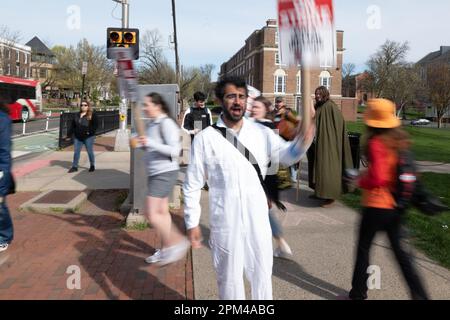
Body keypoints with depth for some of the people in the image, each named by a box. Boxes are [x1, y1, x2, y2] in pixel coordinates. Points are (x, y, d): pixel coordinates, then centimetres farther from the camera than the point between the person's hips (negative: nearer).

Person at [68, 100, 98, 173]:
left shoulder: (92, 115, -4)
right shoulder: (77, 115, 14)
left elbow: (96, 124, -12)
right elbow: (73, 125, 16)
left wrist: (90, 132, -21)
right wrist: (69, 134, 7)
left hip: (88, 137, -5)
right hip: (77, 137, 5)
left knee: (90, 151, 4)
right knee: (76, 152, 6)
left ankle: (92, 166, 20)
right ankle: (74, 167, 13)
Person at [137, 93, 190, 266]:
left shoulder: (166, 123, -16)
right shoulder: (152, 123, 10)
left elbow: (174, 151, -22)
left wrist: (150, 143, -26)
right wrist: (142, 144, 3)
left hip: (165, 173, -9)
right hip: (155, 173, 9)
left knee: (152, 214, -9)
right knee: (162, 212, 14)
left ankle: (178, 242, 4)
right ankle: (166, 249, 25)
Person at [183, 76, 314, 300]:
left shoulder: (261, 133, 1)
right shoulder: (205, 138, -5)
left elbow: (286, 154, -12)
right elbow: (192, 184, -1)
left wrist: (302, 142, -34)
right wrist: (192, 223, -2)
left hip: (258, 219, 2)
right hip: (225, 221, -2)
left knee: (262, 275, 17)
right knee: (229, 278, 14)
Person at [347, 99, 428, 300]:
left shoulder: (376, 143, -18)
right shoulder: (399, 139, 4)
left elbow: (376, 178, -24)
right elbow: (398, 169, 13)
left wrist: (360, 181, -5)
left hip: (376, 204, -7)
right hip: (396, 203, 7)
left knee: (363, 248, 10)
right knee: (398, 248, 17)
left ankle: (358, 292, 21)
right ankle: (419, 293, 16)